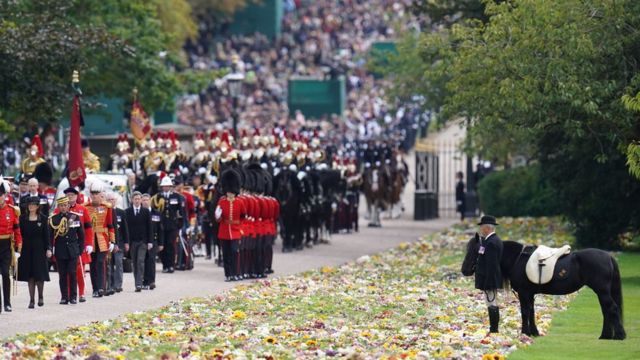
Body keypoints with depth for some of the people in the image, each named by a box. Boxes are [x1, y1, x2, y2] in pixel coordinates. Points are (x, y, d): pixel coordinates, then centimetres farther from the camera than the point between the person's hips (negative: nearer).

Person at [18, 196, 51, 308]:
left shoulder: (43, 218, 1)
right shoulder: (23, 218, 4)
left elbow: (46, 235, 1)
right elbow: (20, 233, 4)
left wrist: (48, 249, -5)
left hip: (39, 248, -1)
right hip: (27, 249, 1)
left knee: (40, 274, -3)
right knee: (30, 275, 2)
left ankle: (40, 296, 17)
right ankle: (31, 300, 6)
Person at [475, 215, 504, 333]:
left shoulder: (491, 243, -20)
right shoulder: (496, 240, 13)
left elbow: (491, 265, -23)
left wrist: (487, 283, -22)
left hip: (490, 279, -11)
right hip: (494, 279, 11)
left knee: (492, 304, -7)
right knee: (493, 305, 15)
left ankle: (494, 329, -5)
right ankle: (494, 329, 21)